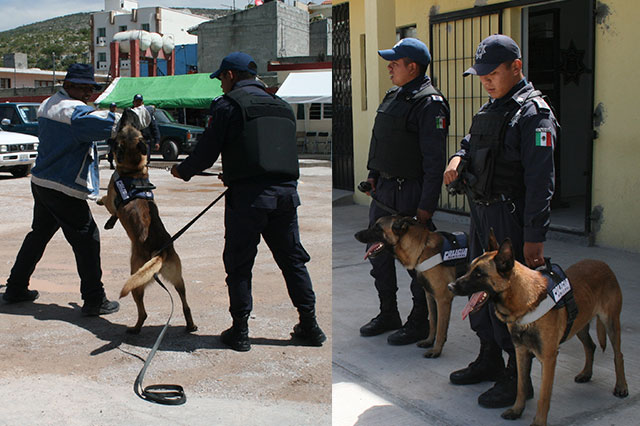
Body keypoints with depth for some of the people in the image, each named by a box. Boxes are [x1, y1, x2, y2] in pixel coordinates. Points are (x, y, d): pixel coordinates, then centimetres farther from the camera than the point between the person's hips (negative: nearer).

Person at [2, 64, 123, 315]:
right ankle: (94, 300, -2)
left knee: (38, 235, 22)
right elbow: (108, 125, -29)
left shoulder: (47, 106, 15)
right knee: (87, 239, -4)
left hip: (41, 182, 10)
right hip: (63, 189, -10)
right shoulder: (73, 111, -16)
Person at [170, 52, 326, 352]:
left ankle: (239, 332, 12)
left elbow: (206, 152, -4)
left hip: (248, 195, -5)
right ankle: (309, 326, 21)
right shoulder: (281, 106, 17)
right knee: (292, 259, 15)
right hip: (286, 192, 6)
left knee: (239, 263, 7)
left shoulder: (227, 105, -2)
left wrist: (182, 170, 17)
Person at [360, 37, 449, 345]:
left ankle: (420, 322, 17)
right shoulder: (394, 96, 13)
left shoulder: (430, 103, -15)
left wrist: (426, 205, -19)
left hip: (410, 192, -9)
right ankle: (388, 315, 30)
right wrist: (373, 174, 17)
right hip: (384, 189, 9)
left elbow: (434, 160, -18)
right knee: (378, 252, 15)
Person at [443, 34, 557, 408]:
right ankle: (490, 361, 33)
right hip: (485, 213, 9)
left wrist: (534, 237, -24)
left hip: (512, 219, -9)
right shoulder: (492, 108, 13)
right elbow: (474, 141, 30)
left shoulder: (533, 114, -15)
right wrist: (460, 157, 5)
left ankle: (518, 379, 11)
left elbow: (540, 181, -20)